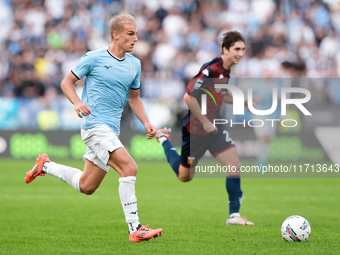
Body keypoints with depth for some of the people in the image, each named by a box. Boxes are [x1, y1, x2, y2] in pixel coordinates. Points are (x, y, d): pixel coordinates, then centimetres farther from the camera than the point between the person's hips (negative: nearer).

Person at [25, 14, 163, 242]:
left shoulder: (134, 64, 12)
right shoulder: (94, 58, -5)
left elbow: (134, 97, 22)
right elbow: (67, 82, 2)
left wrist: (146, 123, 8)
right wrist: (77, 103, -17)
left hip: (111, 129, 8)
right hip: (95, 124, -8)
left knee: (86, 187, 13)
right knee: (129, 167, -24)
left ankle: (46, 166, 34)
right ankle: (134, 229, -22)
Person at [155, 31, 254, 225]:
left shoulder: (226, 70, 3)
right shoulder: (211, 70, -25)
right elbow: (189, 97, -27)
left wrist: (243, 101, 4)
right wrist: (205, 122, -22)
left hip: (213, 126, 7)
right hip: (195, 129, -7)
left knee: (235, 165, -9)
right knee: (185, 176, 11)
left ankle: (234, 214, -5)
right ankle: (164, 138, 35)